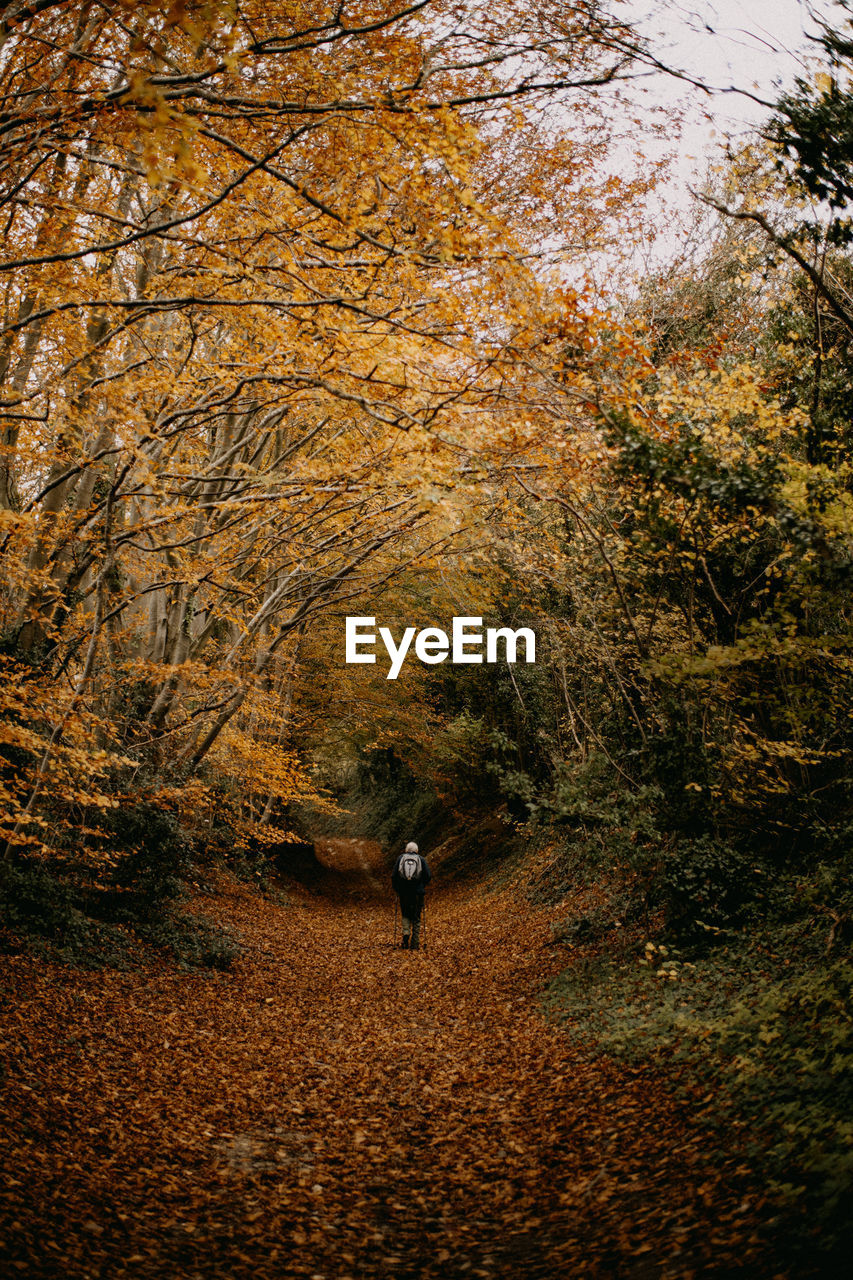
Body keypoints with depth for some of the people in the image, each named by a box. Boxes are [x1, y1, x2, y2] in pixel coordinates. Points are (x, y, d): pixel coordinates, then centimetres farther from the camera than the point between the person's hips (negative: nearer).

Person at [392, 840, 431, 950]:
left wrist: (397, 889, 11)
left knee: (405, 916, 19)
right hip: (417, 893, 0)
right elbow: (428, 876, -4)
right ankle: (414, 944, 8)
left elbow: (393, 875, 0)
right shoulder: (421, 859, 5)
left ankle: (406, 933, -4)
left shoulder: (400, 858, 7)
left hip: (403, 893, 1)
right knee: (416, 918, 10)